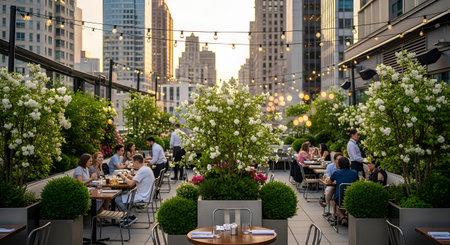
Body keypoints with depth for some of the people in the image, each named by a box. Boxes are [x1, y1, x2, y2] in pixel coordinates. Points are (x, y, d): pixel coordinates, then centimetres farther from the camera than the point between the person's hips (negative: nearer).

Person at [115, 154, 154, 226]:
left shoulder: (142, 170, -21)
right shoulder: (146, 168, 11)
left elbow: (131, 183, -23)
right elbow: (136, 180, 22)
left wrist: (124, 177, -6)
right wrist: (128, 176, 9)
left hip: (142, 197, -11)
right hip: (144, 195, 11)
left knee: (117, 199, -7)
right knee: (122, 193, 20)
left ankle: (131, 217, 2)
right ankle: (127, 216, 18)